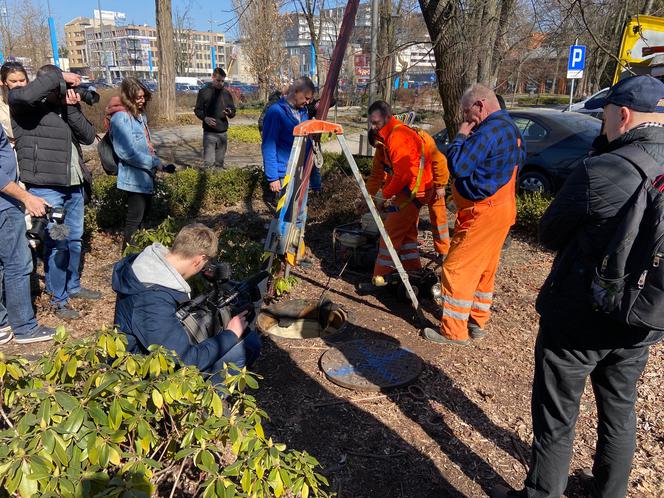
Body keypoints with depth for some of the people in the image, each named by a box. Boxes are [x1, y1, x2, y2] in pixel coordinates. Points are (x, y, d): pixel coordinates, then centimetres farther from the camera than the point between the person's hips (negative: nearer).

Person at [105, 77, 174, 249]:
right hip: (134, 177, -9)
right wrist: (156, 164, -20)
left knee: (144, 211, 20)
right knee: (135, 217, -1)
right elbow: (127, 152, -24)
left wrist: (157, 163, 8)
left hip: (145, 175, 9)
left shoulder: (139, 114, 10)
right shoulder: (121, 117, -18)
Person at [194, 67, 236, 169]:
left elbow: (233, 112, 12)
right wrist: (205, 118, -17)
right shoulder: (204, 91, 2)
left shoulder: (226, 93, 9)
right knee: (209, 162, -7)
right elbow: (197, 110, 4)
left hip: (223, 132, 3)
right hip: (209, 132, -3)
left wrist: (230, 113, -13)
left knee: (219, 162, 8)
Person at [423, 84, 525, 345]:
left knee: (457, 268, -4)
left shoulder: (489, 130, -20)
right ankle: (477, 323, 27)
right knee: (483, 269, 17)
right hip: (499, 208, 11)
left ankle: (453, 331, 3)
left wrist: (461, 135, -8)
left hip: (483, 213, -10)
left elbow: (457, 166, -24)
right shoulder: (510, 128, 12)